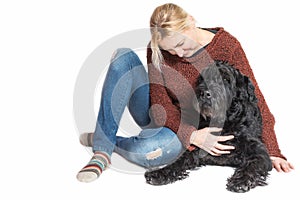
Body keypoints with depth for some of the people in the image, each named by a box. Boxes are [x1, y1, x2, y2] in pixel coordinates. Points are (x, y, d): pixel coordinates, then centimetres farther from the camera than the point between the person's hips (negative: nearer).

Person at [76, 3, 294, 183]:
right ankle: (102, 151, -22)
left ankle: (101, 139, -4)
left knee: (147, 150, -40)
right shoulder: (158, 49, -9)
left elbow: (255, 101, -14)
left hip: (195, 128, -3)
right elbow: (160, 104, -13)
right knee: (124, 56, -20)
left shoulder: (227, 46, -15)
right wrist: (192, 135, -29)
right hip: (161, 117, 3)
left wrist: (272, 152, -19)